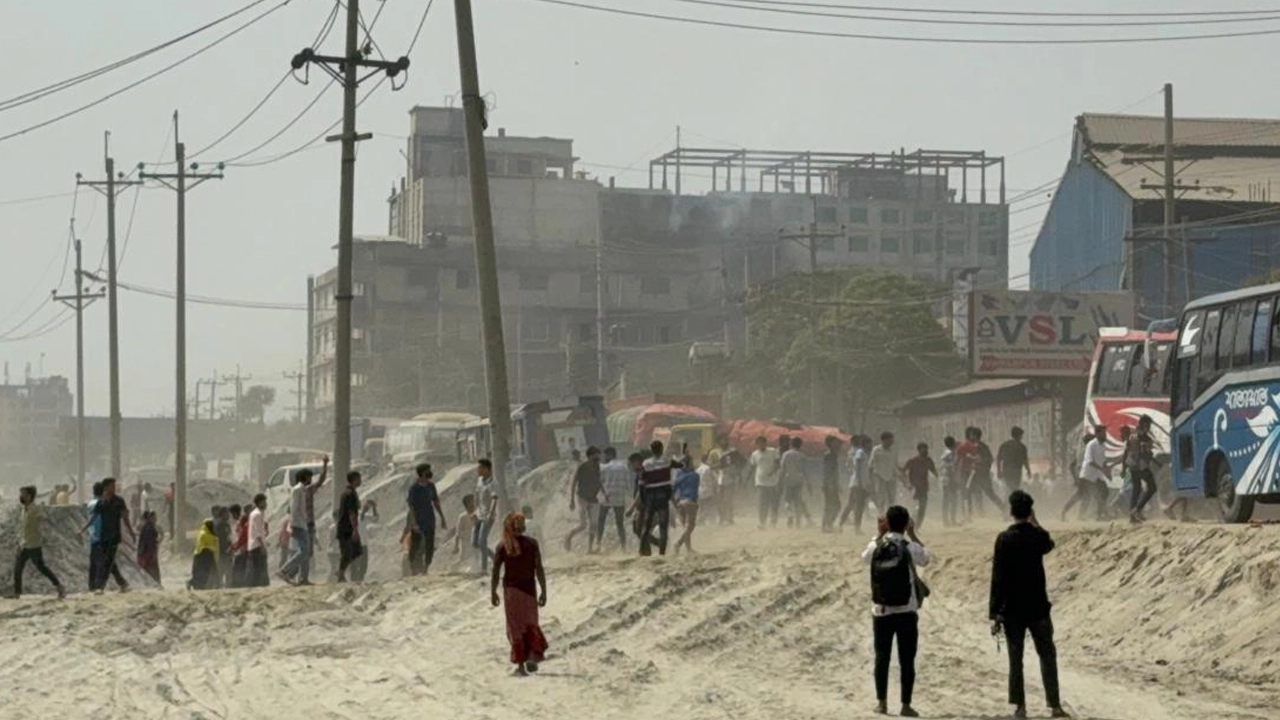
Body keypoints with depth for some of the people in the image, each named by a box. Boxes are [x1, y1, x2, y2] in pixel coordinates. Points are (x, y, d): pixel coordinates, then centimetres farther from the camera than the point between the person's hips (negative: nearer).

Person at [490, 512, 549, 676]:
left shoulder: (502, 546, -4)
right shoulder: (531, 544, -5)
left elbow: (495, 572, -3)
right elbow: (539, 569, -6)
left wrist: (493, 592, 8)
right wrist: (543, 591, 0)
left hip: (511, 589, 0)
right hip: (529, 588, 0)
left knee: (515, 627, 6)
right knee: (531, 623, 15)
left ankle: (520, 664, 3)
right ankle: (534, 652, -8)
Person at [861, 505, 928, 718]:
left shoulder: (877, 547, -4)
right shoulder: (910, 548, -10)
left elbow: (865, 557, 19)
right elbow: (925, 558, 11)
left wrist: (880, 534, 18)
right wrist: (912, 534, 14)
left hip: (881, 611, 2)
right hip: (906, 612, -2)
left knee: (882, 657, 11)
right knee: (907, 659, 2)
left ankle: (881, 702, 12)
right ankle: (906, 705, 2)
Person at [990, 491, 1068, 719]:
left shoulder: (1004, 539, -10)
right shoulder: (1038, 536, -5)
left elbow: (998, 579, -11)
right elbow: (1049, 545, 23)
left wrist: (995, 614, -8)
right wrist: (1035, 523, 22)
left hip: (1012, 609, -1)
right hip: (1037, 607, 1)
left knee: (1015, 658, 6)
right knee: (1047, 656, 9)